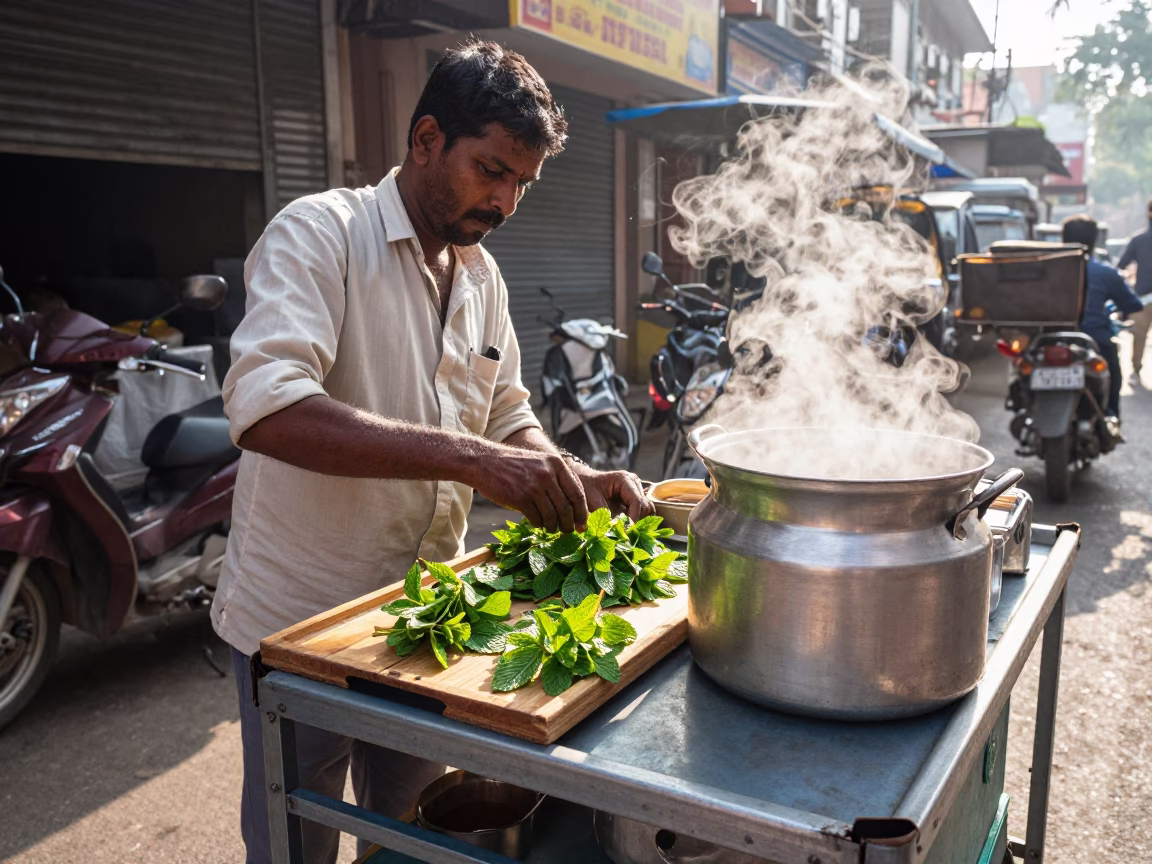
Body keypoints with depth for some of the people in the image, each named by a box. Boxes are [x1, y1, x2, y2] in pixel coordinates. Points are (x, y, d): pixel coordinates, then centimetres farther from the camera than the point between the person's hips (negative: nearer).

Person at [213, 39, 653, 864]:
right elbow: (267, 407, -31)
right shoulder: (320, 232, -16)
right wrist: (469, 457, -38)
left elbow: (509, 416, 13)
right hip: (299, 621, -6)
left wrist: (578, 482, -8)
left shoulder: (484, 276, 7)